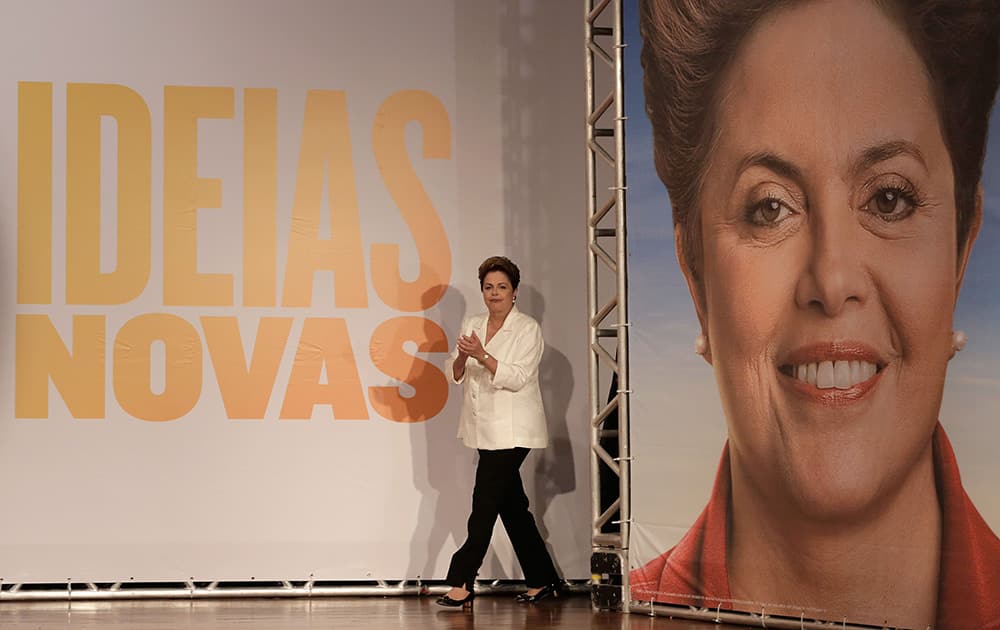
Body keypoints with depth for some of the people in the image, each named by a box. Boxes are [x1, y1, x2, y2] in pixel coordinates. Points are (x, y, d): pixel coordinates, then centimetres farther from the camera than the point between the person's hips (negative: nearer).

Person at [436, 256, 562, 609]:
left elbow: (517, 378, -15)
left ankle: (462, 583, -9)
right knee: (512, 505, 9)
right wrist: (462, 357, -13)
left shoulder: (528, 329, -5)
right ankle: (542, 581, 18)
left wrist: (482, 356, -26)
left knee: (485, 504, -10)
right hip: (485, 428, 7)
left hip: (513, 431, -6)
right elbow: (455, 376, 8)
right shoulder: (472, 326, 12)